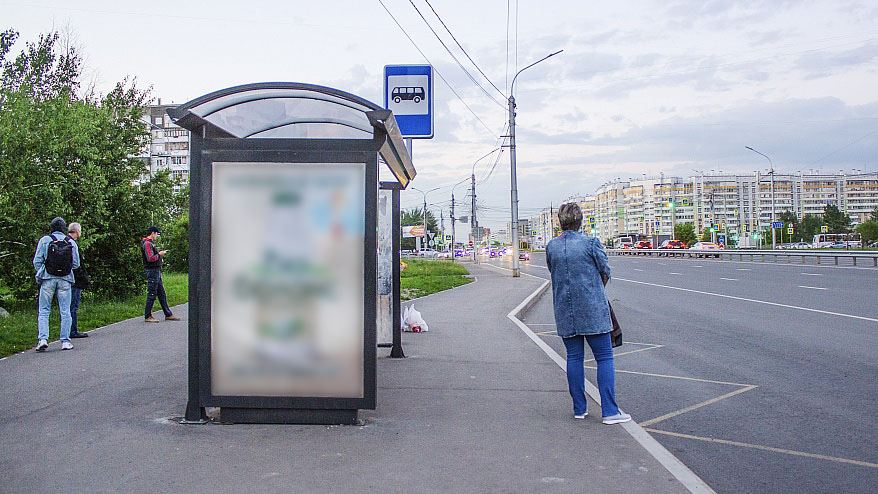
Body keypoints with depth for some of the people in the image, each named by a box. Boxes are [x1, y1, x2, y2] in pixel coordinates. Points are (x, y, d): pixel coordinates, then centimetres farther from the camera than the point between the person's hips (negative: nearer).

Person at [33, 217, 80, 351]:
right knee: (65, 312, 5)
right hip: (65, 280, 1)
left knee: (43, 311, 5)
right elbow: (76, 264, 7)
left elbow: (37, 261, 1)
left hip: (48, 279, -1)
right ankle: (65, 341, 3)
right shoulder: (71, 242, 5)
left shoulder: (44, 240, 1)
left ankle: (42, 339, -7)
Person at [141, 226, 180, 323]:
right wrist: (159, 254, -9)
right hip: (152, 271, -11)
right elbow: (150, 258, -23)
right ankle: (147, 316, 1)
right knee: (152, 294, -5)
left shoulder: (151, 243, 18)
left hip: (157, 271, 11)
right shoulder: (147, 243, -14)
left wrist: (159, 253, 8)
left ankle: (168, 314, 17)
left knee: (162, 294, 12)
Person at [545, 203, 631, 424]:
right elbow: (605, 273, 1)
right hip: (593, 308, -4)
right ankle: (610, 411, 0)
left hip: (564, 310, 4)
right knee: (604, 357, 2)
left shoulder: (551, 246, 2)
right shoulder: (591, 242, -8)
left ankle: (579, 408, 16)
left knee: (574, 357, 11)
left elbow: (554, 273, 10)